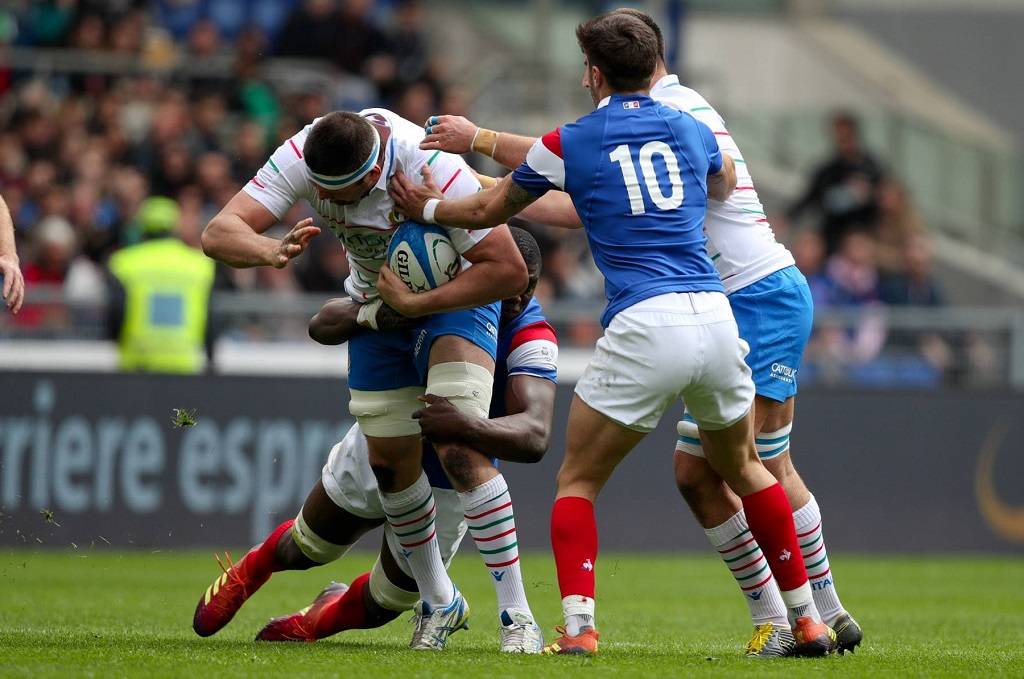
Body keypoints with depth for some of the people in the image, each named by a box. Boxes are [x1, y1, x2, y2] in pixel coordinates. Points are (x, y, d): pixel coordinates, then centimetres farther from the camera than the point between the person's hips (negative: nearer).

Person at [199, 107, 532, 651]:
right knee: (390, 459, 5)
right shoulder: (302, 158, -24)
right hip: (376, 305, 5)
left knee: (459, 450, -22)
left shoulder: (433, 168, -37)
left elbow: (509, 270, -33)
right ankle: (439, 604, 26)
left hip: (455, 294, -5)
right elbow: (219, 234, -28)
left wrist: (414, 304, -34)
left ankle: (517, 612, -18)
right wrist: (272, 251, -50)